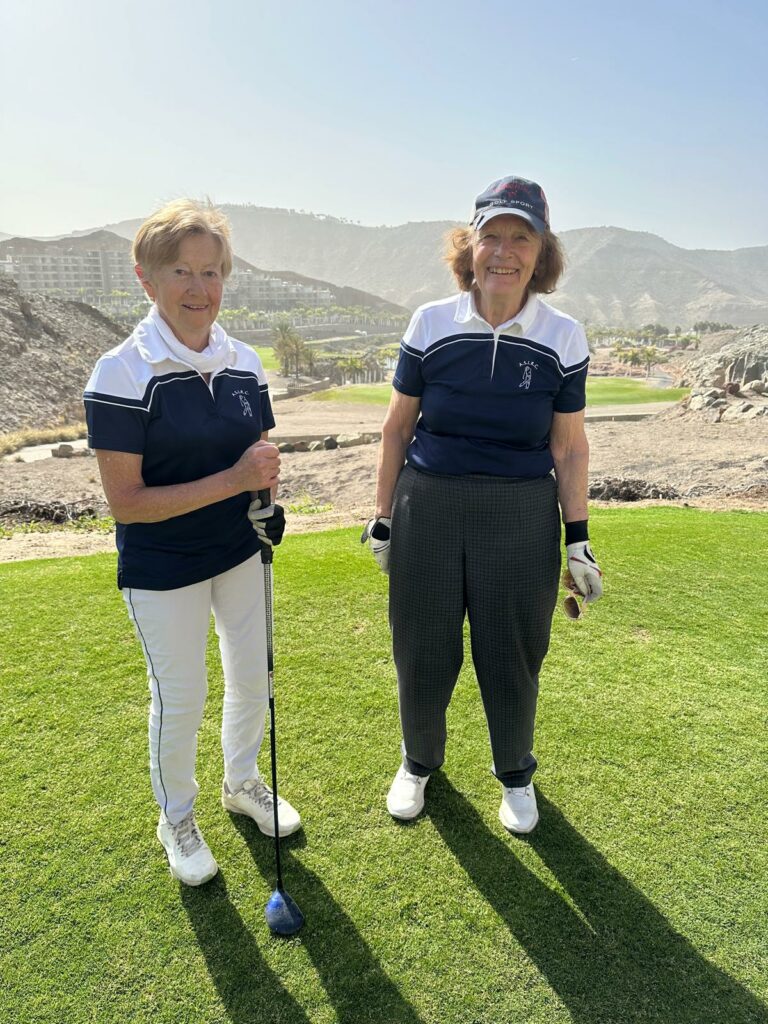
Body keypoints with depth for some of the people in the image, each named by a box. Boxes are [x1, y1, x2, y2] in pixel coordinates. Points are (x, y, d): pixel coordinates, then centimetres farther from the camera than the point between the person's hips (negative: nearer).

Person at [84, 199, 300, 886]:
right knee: (179, 700, 10)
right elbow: (125, 502, -20)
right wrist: (233, 480, -26)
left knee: (254, 678, 19)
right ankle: (177, 818, 40)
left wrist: (265, 500, -13)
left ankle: (242, 780, 48)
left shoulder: (244, 363, -2)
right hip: (162, 569, -5)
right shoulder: (122, 375, -18)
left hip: (241, 553, 5)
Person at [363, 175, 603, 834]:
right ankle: (419, 761, 41)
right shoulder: (430, 324, -3)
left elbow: (569, 446, 1)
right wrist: (383, 520, 4)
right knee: (422, 649, 12)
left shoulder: (563, 338, -3)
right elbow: (398, 427, 3)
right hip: (428, 507, 1)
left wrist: (578, 539, 0)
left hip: (522, 517, 0)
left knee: (512, 654, 12)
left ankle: (515, 773, 40)